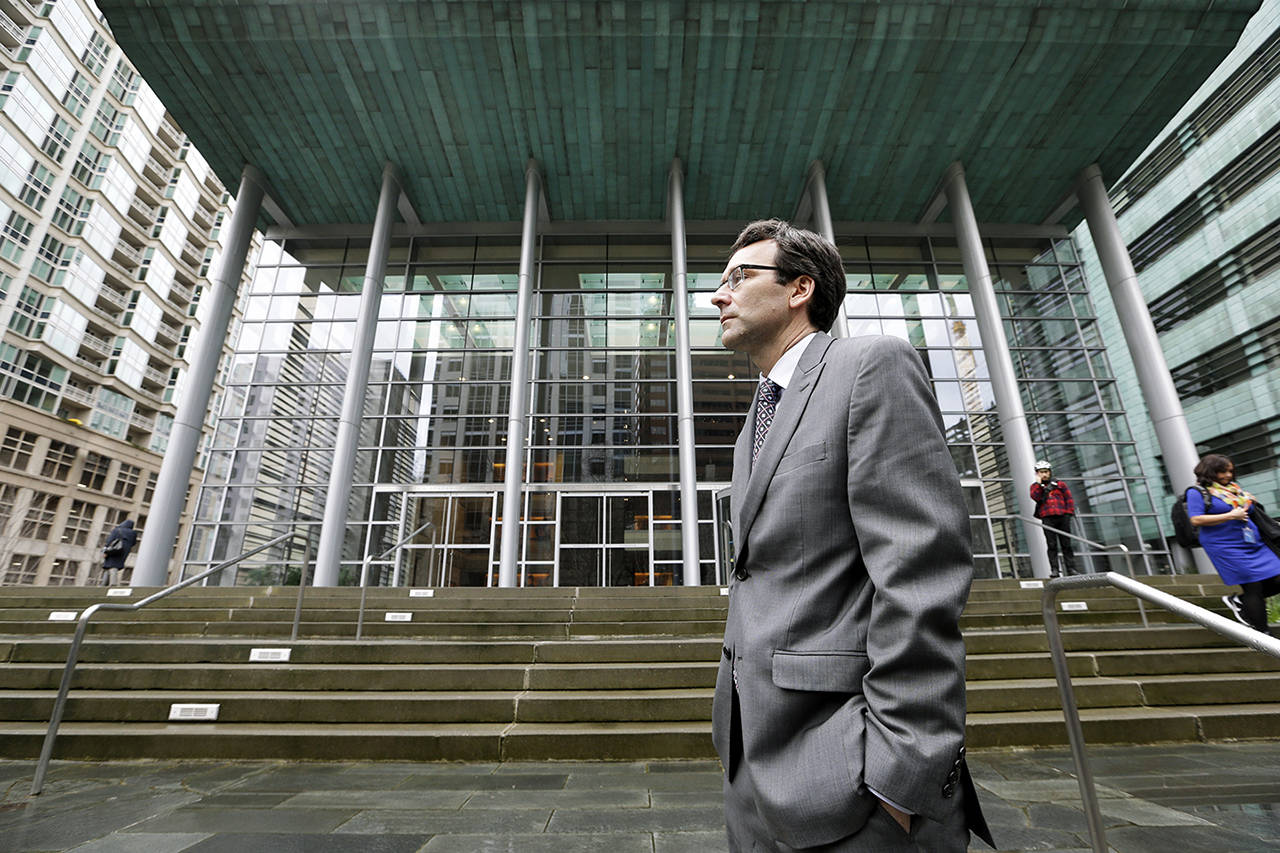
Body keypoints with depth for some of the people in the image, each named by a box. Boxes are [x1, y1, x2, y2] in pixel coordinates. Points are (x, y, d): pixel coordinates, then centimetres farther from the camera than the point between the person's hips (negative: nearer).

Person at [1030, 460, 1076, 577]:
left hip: (1062, 517, 1)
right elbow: (1035, 497, -7)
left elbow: (1068, 498, 13)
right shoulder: (1035, 486, 13)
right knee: (1052, 545, -3)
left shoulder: (1059, 484, 15)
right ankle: (1054, 569, -4)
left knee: (1066, 544, 2)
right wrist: (1039, 483, -6)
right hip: (1047, 518, -1)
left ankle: (1071, 568, 7)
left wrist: (1069, 512, 3)